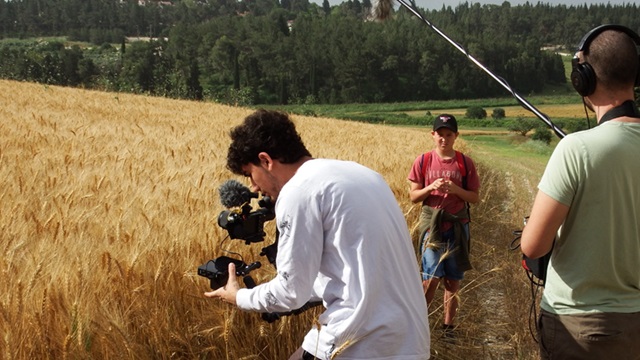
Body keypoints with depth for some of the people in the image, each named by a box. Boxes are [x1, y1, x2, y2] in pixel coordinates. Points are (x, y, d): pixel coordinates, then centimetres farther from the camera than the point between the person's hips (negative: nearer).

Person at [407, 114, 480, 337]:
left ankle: (448, 327, 20)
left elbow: (475, 197, 3)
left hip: (457, 227, 2)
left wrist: (456, 189, -15)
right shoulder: (423, 161, -1)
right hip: (431, 225, -2)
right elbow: (413, 196, 2)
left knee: (453, 280, 7)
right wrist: (431, 187, -16)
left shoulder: (465, 163, 1)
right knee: (432, 278, -10)